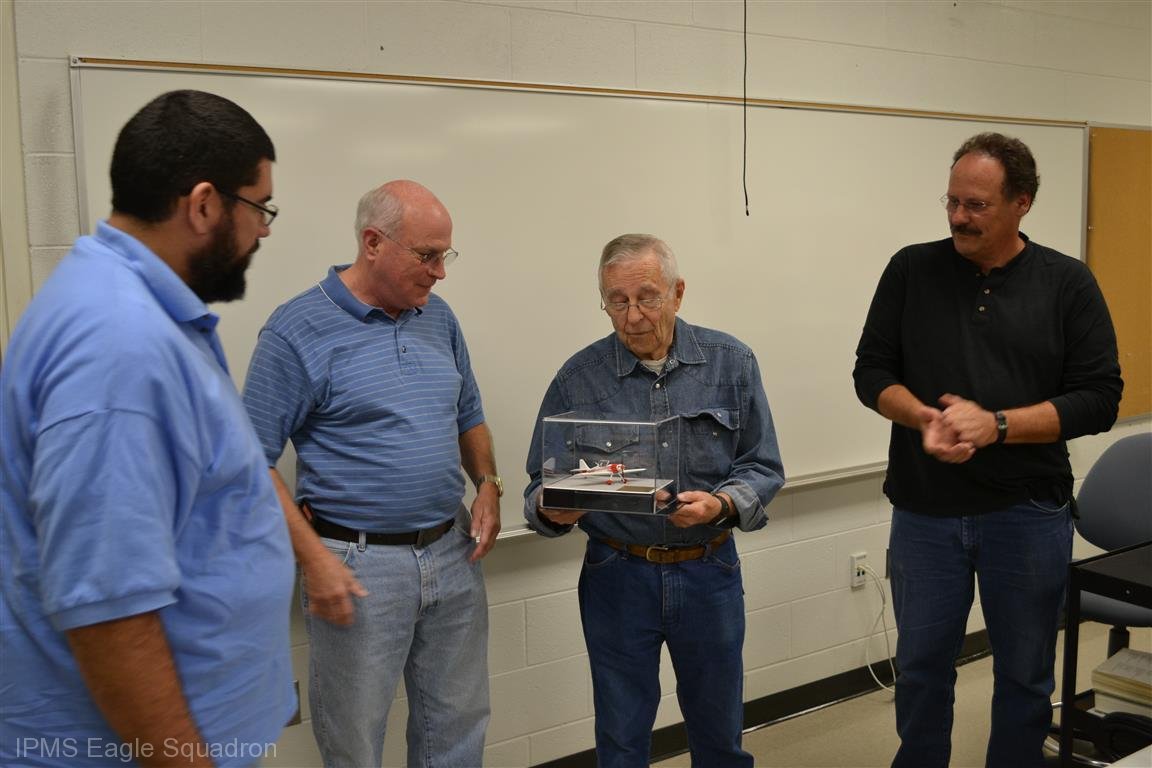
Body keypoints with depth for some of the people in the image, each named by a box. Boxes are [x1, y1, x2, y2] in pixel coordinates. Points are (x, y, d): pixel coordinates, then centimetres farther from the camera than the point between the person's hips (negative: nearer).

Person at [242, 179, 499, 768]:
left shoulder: (439, 318, 7)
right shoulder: (298, 331, -12)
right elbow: (253, 461, -12)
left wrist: (488, 485, 1)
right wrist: (313, 557, -17)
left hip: (453, 552, 6)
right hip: (358, 563, -5)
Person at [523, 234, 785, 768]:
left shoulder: (731, 363, -2)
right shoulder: (578, 378, -4)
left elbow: (763, 468, -1)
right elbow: (542, 484, 0)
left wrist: (719, 505, -21)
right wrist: (552, 511, -23)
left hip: (709, 572, 1)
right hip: (617, 577, 0)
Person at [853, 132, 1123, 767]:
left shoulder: (1067, 284, -2)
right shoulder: (912, 270, 1)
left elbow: (1098, 399, -6)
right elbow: (871, 372, 3)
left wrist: (996, 424, -18)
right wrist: (925, 418, -16)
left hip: (1028, 513, -1)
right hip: (925, 510, 1)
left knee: (1025, 674, 13)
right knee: (921, 665, 14)